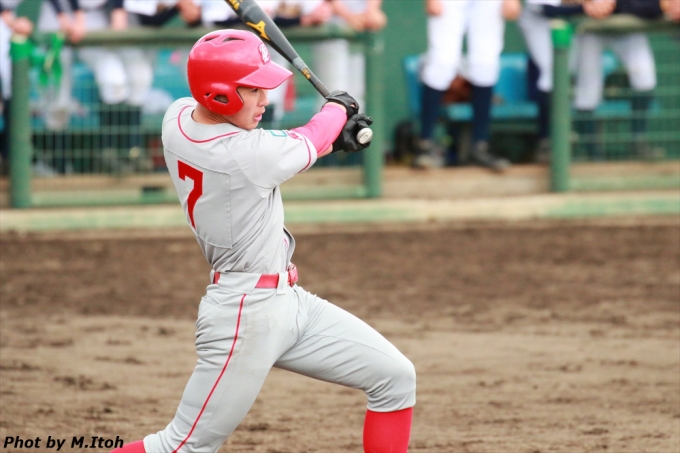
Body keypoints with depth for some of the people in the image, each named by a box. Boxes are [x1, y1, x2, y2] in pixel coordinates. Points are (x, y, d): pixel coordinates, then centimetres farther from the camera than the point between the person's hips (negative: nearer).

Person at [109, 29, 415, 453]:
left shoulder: (180, 117, 0)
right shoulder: (247, 156, -25)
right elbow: (309, 143, -5)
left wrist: (332, 139, 5)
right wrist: (338, 107, 16)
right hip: (246, 314, -10)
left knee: (395, 378, 9)